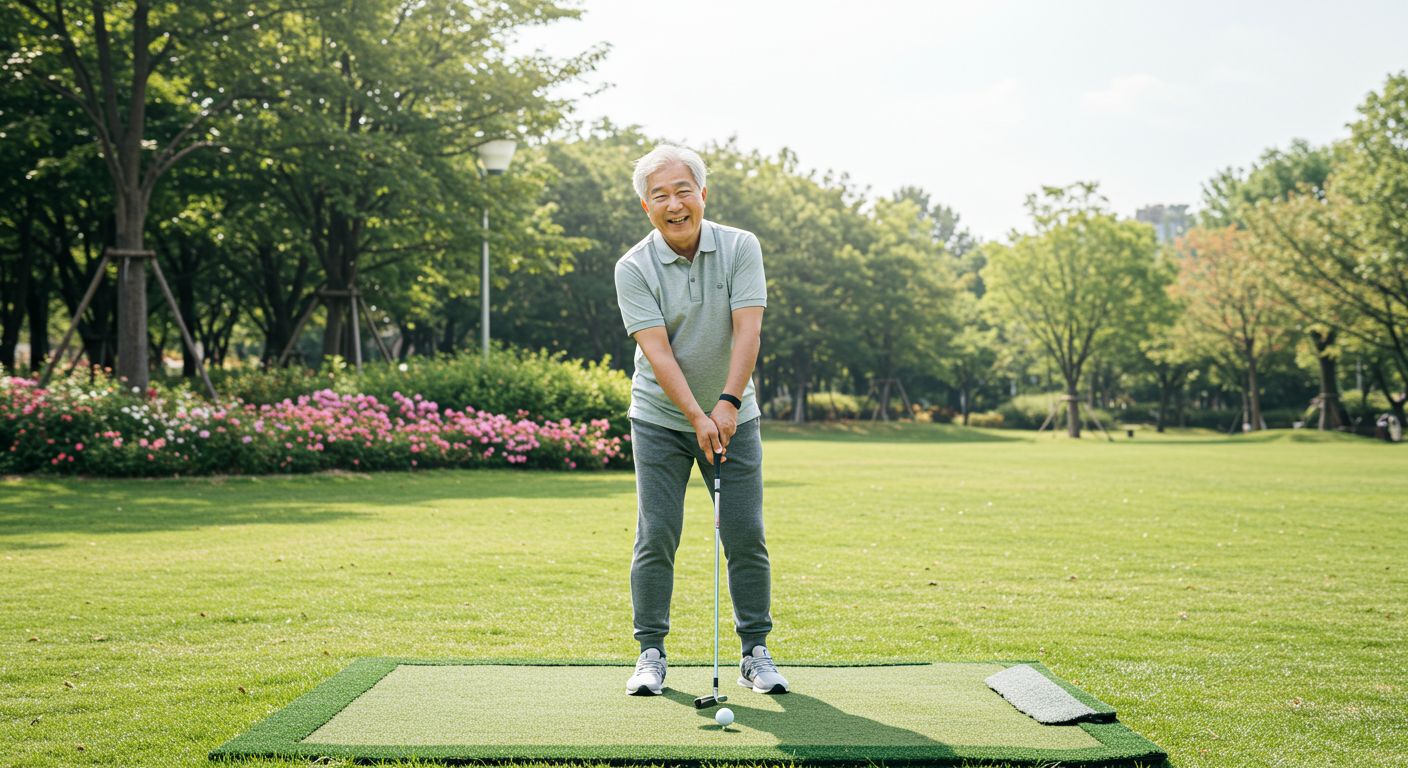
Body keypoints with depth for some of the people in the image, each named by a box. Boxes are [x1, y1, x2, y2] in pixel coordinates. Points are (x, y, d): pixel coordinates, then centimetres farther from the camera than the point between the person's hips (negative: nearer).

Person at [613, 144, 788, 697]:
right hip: (660, 418, -1)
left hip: (733, 416, 1)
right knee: (656, 537, -4)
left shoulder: (741, 248, -6)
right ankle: (651, 653, 8)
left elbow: (746, 330, -15)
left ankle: (756, 651, 11)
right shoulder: (633, 268, -10)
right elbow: (657, 350, -17)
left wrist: (727, 403, -26)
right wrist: (697, 416, -27)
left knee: (746, 536, -1)